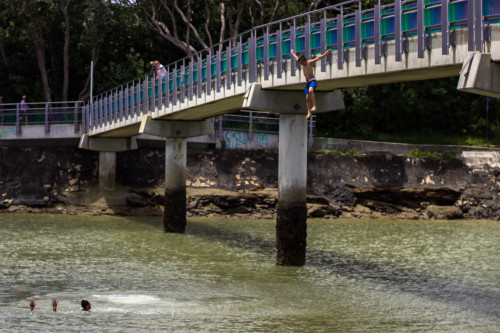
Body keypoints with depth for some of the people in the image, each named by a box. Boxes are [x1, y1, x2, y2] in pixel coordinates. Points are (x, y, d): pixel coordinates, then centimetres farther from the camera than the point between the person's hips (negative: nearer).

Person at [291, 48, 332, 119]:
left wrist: (326, 53, -28)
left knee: (310, 91, -35)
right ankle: (309, 113, 2)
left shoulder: (310, 62, -7)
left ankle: (314, 106, -40)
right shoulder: (302, 63, 11)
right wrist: (293, 53, 48)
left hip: (312, 81, -7)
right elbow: (296, 58, 31)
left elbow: (318, 58, -18)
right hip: (307, 82, 7)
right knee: (307, 98, 0)